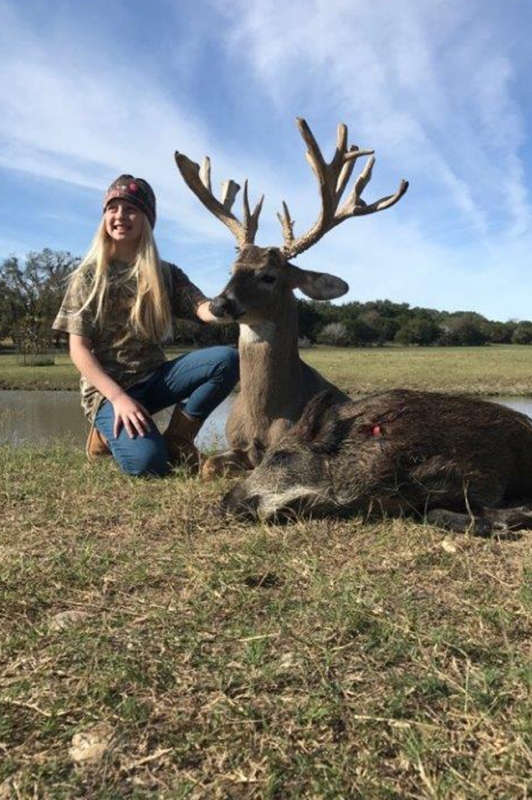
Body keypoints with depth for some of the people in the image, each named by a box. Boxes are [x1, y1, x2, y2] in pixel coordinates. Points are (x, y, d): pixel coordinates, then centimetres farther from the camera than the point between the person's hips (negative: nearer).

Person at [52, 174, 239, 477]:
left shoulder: (166, 274, 7)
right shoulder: (88, 276, -2)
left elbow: (206, 309, -9)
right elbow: (79, 349, -7)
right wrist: (119, 397, -21)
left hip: (154, 378, 4)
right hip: (108, 387, -4)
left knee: (228, 359, -22)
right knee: (147, 461, -31)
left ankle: (177, 438, -6)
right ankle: (111, 431, 4)